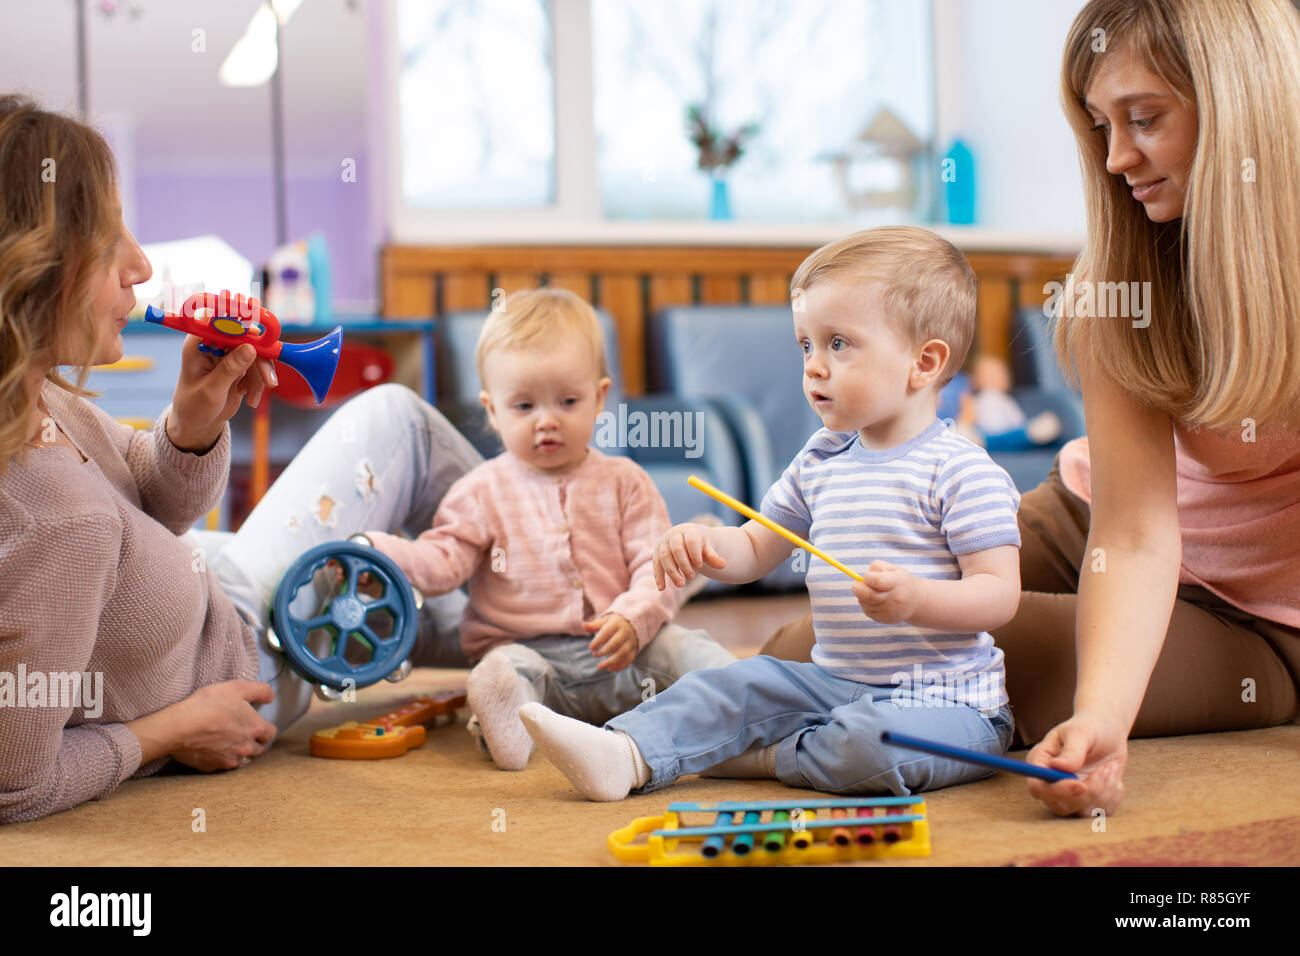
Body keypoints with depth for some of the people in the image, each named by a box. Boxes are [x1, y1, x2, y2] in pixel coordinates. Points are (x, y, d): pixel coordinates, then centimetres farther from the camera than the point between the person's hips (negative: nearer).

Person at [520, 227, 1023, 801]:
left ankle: (766, 757, -10)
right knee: (736, 685, -5)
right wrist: (707, 547, -6)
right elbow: (756, 551, 17)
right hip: (837, 683, 7)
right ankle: (626, 757, -23)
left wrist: (918, 599, -35)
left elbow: (1001, 594, -16)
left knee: (874, 745, -34)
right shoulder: (818, 462, 10)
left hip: (946, 700, -7)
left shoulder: (960, 470, -13)